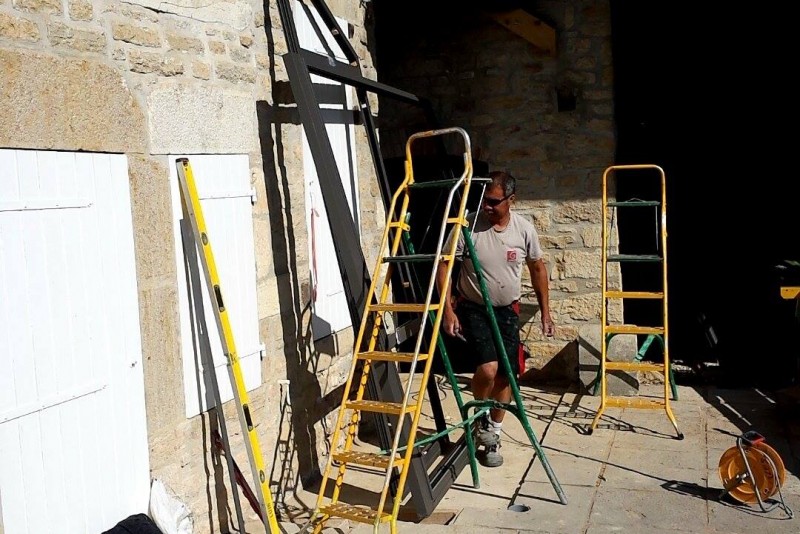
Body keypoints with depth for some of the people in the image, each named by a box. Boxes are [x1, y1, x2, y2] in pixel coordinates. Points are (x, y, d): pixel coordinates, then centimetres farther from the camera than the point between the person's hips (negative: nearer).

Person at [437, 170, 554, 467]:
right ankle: (481, 418, 11)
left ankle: (492, 435, 27)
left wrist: (545, 312, 8)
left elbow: (537, 268, 6)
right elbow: (444, 265, -11)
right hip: (473, 309, -3)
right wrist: (448, 310, -17)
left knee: (506, 374, 5)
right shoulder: (467, 226, -17)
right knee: (487, 369, -21)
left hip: (507, 310, 3)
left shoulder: (524, 229, -9)